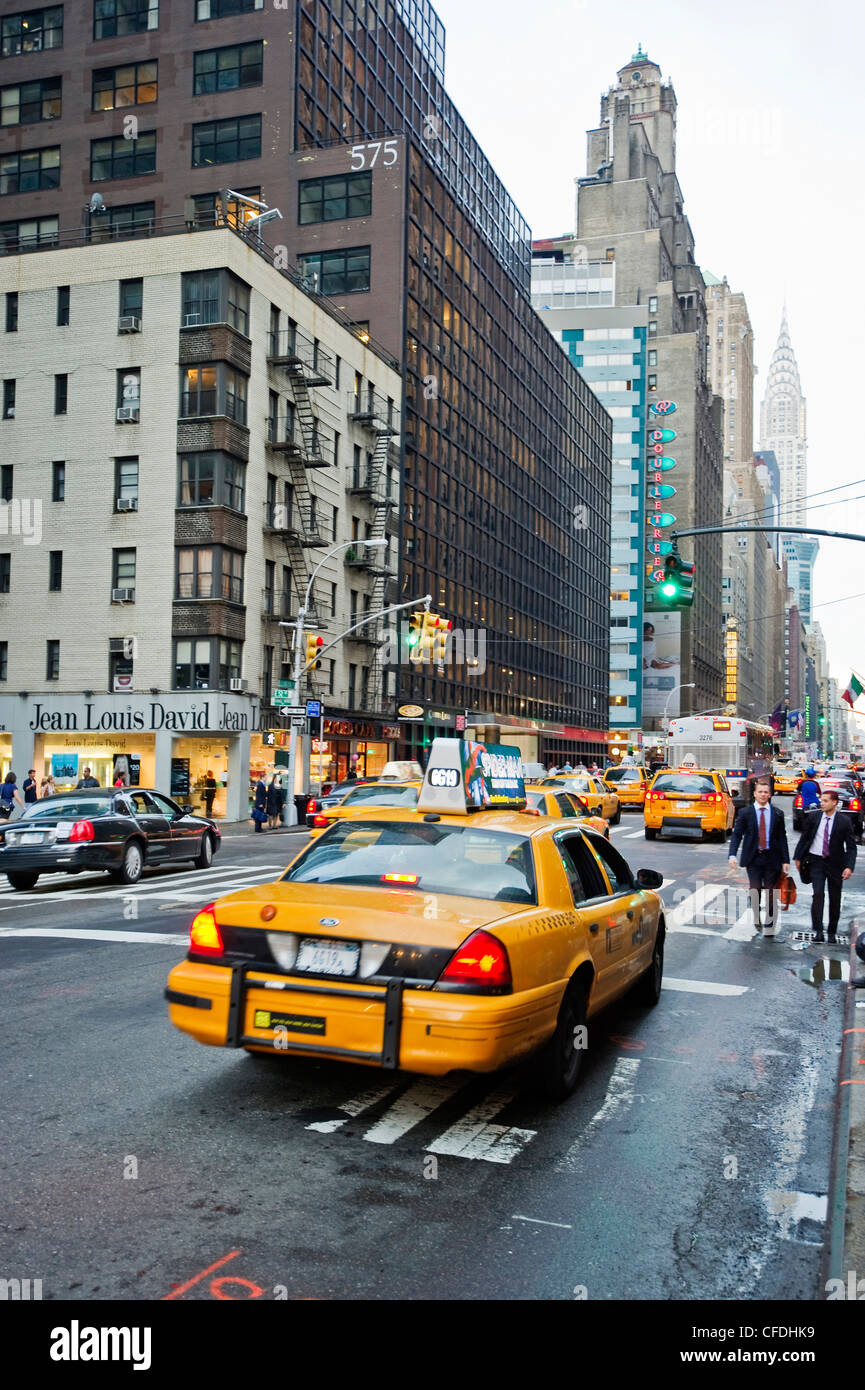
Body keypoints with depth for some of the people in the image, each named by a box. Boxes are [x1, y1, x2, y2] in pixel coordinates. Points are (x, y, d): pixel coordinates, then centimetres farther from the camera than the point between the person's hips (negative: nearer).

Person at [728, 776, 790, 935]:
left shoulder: (777, 814, 6)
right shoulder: (745, 812, 2)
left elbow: (782, 837, 7)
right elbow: (736, 834, 0)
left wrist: (785, 860, 2)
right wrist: (732, 854, -13)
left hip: (772, 858, 1)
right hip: (753, 857, -1)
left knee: (770, 891, 3)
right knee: (755, 889, -10)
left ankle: (769, 923, 16)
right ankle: (756, 918, 15)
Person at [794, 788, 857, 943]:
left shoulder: (844, 822, -6)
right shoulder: (813, 817, -1)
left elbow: (851, 847, -4)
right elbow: (804, 838, 9)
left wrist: (849, 866, -14)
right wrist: (798, 858, 7)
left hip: (835, 863, 0)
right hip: (816, 861, 0)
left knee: (835, 898, 7)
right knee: (818, 893, -15)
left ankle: (832, 932, 20)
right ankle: (817, 930, -13)